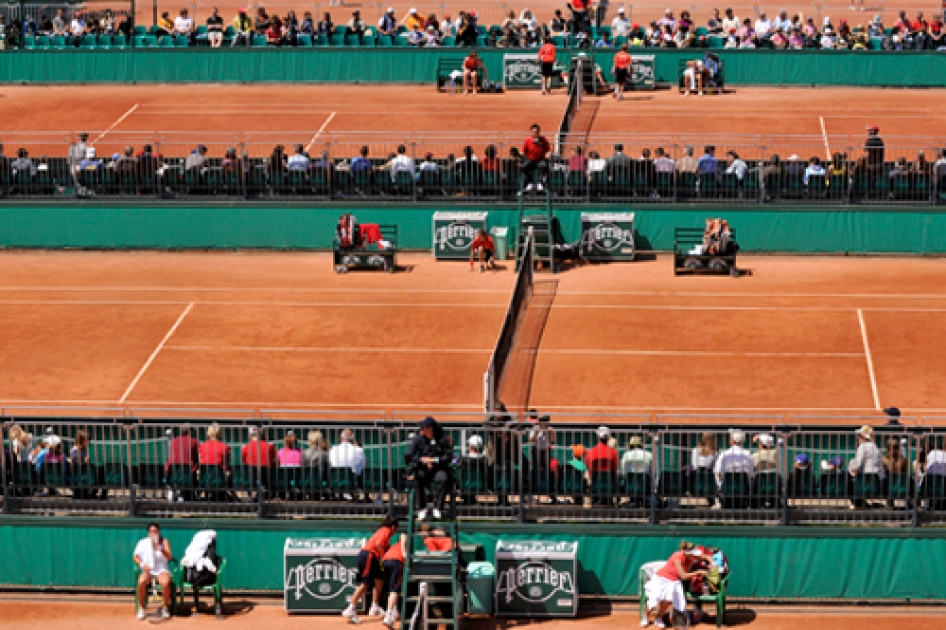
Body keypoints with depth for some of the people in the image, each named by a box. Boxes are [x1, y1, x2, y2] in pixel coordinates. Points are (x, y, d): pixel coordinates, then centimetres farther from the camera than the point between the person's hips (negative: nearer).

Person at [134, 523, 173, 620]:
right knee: (141, 582, -34)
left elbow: (169, 557, -8)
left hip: (162, 571, -1)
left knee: (165, 583, -35)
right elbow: (135, 557, 12)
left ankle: (166, 608, -14)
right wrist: (142, 564, -8)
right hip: (148, 571, 1)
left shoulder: (164, 541, 4)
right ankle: (141, 608, -14)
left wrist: (160, 548, -24)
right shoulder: (142, 543, 7)